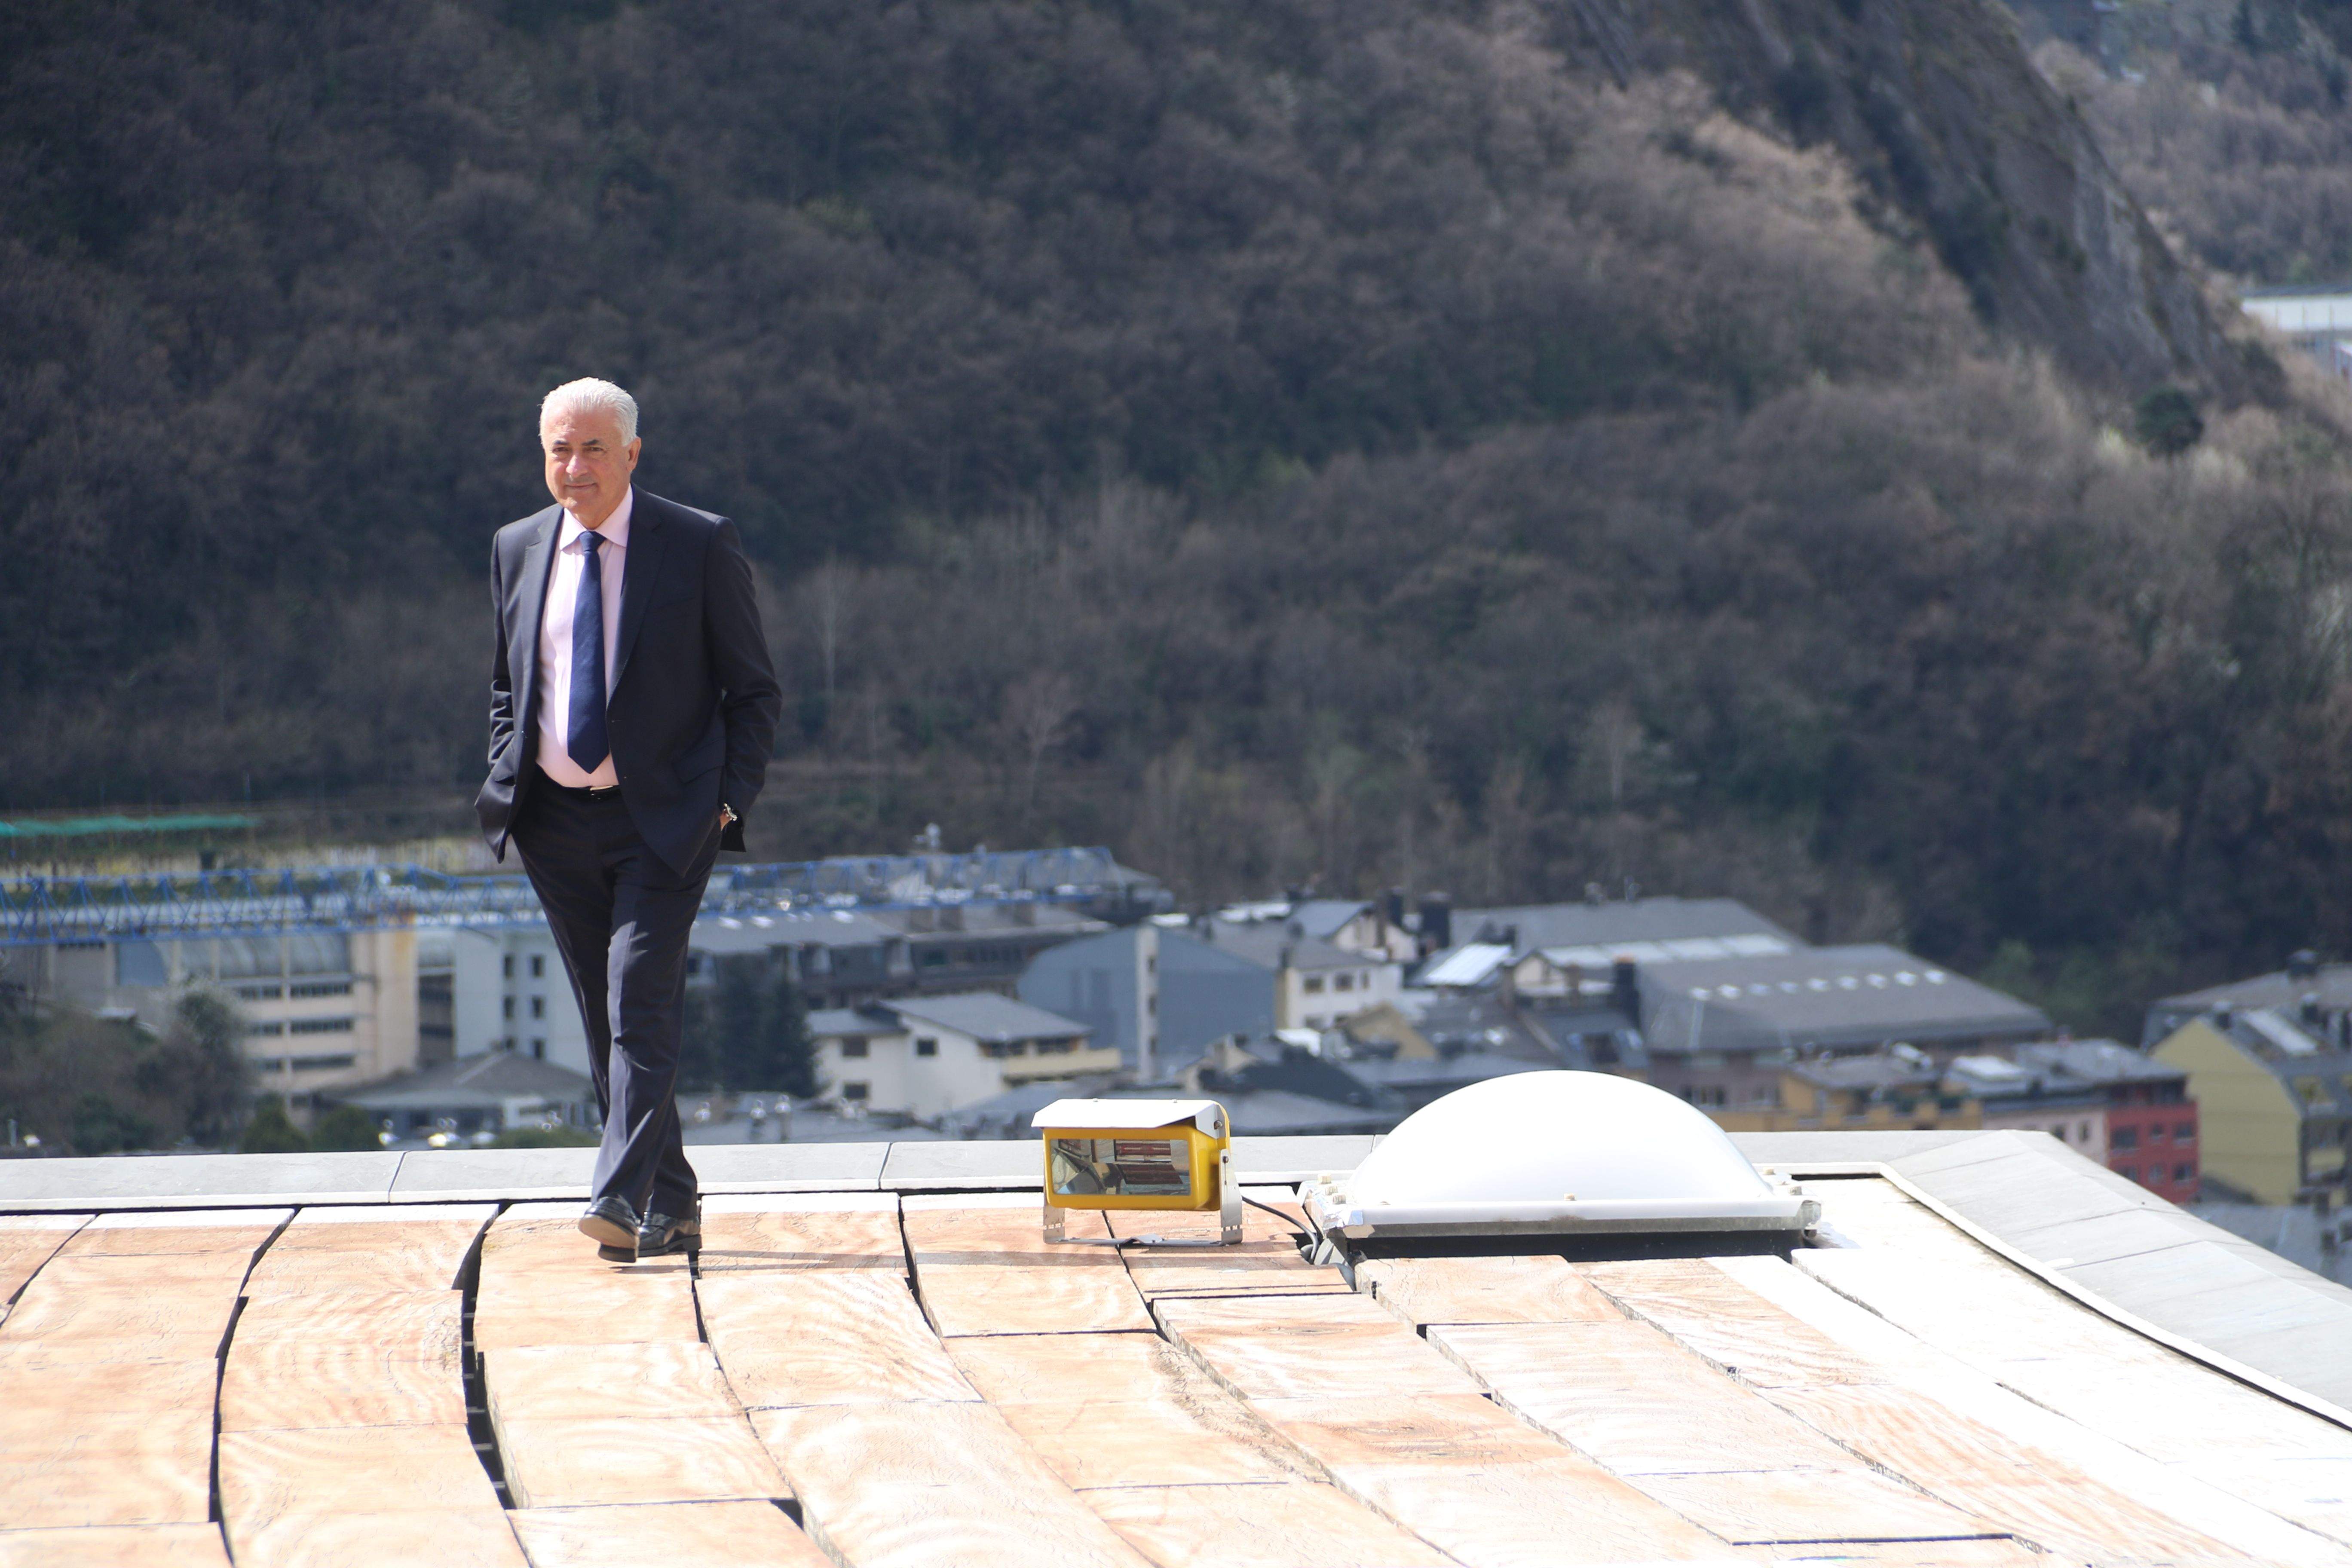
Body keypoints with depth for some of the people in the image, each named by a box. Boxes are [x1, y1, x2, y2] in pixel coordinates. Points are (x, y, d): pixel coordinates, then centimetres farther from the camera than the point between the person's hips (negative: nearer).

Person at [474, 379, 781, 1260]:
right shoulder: (518, 549, 8)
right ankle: (672, 1208, 17)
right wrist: (505, 780, 6)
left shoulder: (700, 547, -4)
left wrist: (731, 802, -9)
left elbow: (754, 691, 1)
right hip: (556, 823, 5)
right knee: (605, 1021, 7)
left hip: (664, 822, -5)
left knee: (641, 1005, -17)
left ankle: (621, 1201, -24)